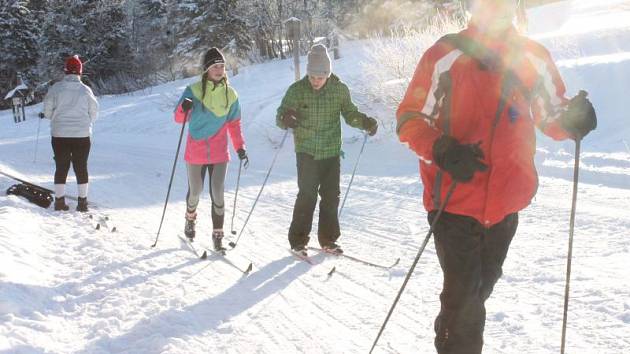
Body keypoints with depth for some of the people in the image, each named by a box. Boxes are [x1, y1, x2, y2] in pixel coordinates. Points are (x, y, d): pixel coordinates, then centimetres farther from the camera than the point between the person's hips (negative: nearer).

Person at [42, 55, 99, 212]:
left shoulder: (56, 88, -7)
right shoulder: (85, 90, -6)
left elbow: (48, 110, -3)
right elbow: (94, 112, 3)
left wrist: (47, 115, 21)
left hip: (60, 135, 0)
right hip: (82, 135, 0)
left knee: (61, 167, 10)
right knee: (81, 168, 9)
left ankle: (59, 200, 12)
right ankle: (83, 202, 11)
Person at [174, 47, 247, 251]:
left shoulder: (230, 94, 2)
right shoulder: (194, 91, -6)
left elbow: (234, 124, 9)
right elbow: (179, 118, -7)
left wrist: (240, 147, -1)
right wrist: (184, 109, -30)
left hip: (219, 153, 1)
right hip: (196, 152, -1)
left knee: (218, 195, -4)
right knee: (195, 192, 13)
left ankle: (217, 235, 4)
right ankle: (190, 219, 43)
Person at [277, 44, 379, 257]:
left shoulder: (339, 89, -4)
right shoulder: (297, 90, -10)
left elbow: (349, 113, 7)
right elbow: (281, 116, -8)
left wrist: (366, 122, -13)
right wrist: (285, 119, -32)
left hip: (331, 152, 3)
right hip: (306, 152, -3)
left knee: (331, 196, 7)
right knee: (307, 195, -7)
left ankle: (328, 239, 20)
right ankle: (297, 240, 6)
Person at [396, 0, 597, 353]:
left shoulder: (534, 58, 4)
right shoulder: (444, 56, -7)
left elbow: (552, 115, 13)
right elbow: (410, 119, -5)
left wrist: (573, 117, -11)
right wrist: (441, 150, -25)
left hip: (506, 201, 4)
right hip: (455, 200, -4)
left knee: (481, 286, 19)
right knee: (464, 293, -6)